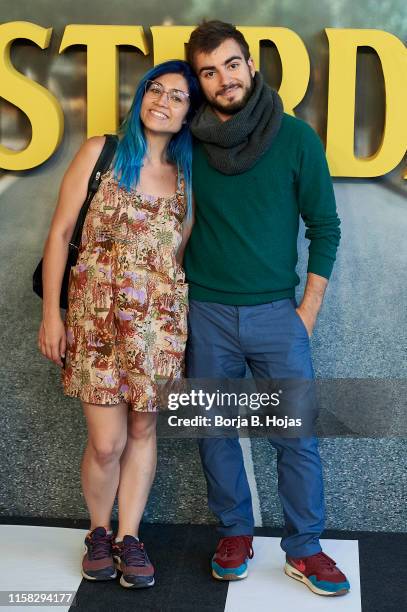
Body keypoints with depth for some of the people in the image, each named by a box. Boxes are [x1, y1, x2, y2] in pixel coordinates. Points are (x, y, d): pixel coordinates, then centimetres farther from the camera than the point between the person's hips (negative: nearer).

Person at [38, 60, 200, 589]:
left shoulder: (186, 174, 9)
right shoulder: (101, 152, 0)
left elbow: (181, 252, 13)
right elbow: (60, 233, -1)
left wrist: (187, 322, 7)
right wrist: (51, 313, -5)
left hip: (160, 317, 3)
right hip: (97, 312, -3)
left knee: (143, 431, 9)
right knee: (106, 441, -2)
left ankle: (128, 536, 25)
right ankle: (99, 532, 24)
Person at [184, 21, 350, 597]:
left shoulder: (296, 137, -3)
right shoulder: (188, 144, 1)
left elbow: (324, 225, 2)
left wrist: (309, 308, -2)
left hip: (277, 311, -1)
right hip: (205, 312, 1)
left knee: (298, 435, 1)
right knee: (215, 430, 9)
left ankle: (305, 549, 17)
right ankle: (236, 533, 28)